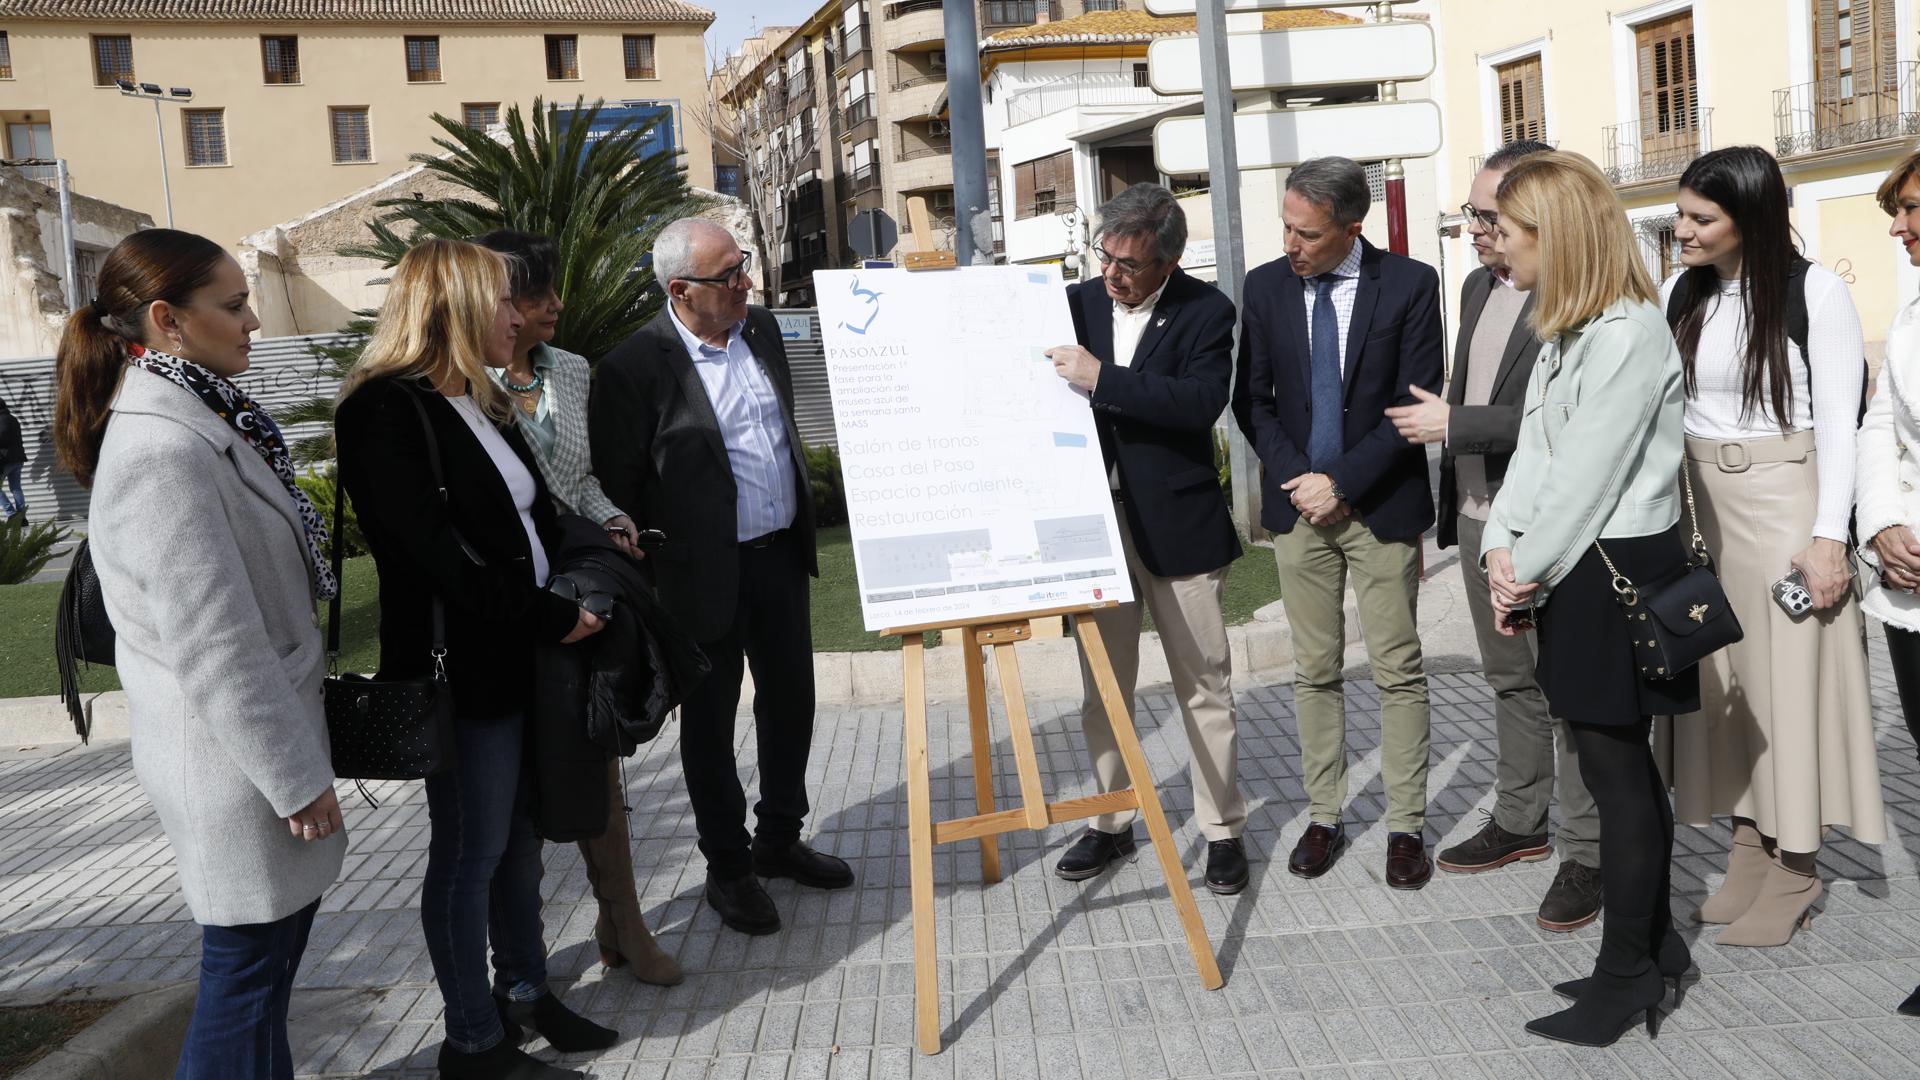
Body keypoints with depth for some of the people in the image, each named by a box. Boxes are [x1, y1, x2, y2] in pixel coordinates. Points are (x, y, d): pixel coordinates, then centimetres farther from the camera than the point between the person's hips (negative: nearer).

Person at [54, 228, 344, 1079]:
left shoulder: (199, 419, 7)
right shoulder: (164, 451, -24)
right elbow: (214, 645, -25)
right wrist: (297, 777, -18)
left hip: (262, 731, 9)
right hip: (235, 756, -9)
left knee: (274, 939, 20)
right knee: (249, 960, 5)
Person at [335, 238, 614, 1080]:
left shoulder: (481, 405, 14)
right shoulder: (388, 410, -16)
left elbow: (531, 516, 17)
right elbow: (438, 557, -22)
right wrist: (552, 619, -16)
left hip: (521, 660, 9)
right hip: (462, 670, -9)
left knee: (517, 839, 19)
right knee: (469, 854, 3)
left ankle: (524, 992, 34)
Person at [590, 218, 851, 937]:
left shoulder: (761, 328, 3)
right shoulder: (636, 367, -18)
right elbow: (617, 487, -12)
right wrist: (651, 571, -9)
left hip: (781, 553, 7)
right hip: (707, 573, -6)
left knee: (791, 699, 17)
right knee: (710, 718, 10)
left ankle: (780, 838, 37)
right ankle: (728, 869, 27)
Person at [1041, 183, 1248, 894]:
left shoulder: (1206, 312, -7)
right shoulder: (1079, 302, 5)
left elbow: (1203, 401, -22)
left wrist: (1103, 378, -26)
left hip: (1176, 523, -4)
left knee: (1203, 685, 5)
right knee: (1102, 688, 12)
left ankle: (1222, 829, 18)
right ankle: (1111, 822, 26)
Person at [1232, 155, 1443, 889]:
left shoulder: (1409, 284, -5)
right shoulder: (1265, 287, 3)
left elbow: (1417, 404, -8)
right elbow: (1252, 400, 5)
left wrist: (1342, 482, -13)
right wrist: (1297, 477, -8)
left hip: (1381, 506, -2)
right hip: (1298, 503, 3)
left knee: (1398, 670, 2)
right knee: (1314, 670, 8)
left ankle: (1405, 825, 12)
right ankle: (1324, 816, 19)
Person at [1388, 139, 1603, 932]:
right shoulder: (1478, 286, 12)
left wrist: (1453, 423, -19)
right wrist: (1450, 508, 17)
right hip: (1481, 517, 9)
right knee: (1511, 681, 19)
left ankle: (1588, 853, 13)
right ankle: (1518, 823, 32)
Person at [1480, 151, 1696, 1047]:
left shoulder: (1629, 333, -17)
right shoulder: (1564, 331, 14)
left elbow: (1589, 475, -18)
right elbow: (1533, 451, 10)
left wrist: (1531, 570, -9)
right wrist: (1502, 549, -2)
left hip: (1619, 575, -9)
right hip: (1574, 572, 9)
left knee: (1615, 769, 0)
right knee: (1620, 765, 16)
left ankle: (1626, 972, 12)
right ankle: (1655, 945, 28)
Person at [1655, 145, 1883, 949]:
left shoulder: (1813, 291, -9)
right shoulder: (1678, 295, 5)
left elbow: (1839, 421, -9)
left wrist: (1829, 534, -13)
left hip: (1786, 501, -5)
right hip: (1701, 504, 5)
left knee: (1789, 679, 2)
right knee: (1723, 678, 9)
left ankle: (1795, 870, 13)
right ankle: (1748, 849, 22)